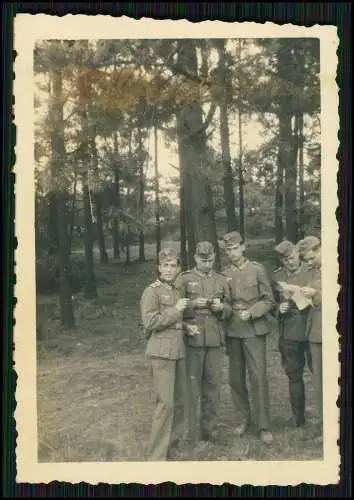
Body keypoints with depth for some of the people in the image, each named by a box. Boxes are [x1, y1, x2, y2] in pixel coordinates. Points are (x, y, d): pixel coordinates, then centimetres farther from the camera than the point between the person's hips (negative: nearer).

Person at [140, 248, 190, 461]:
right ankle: (157, 454, -2)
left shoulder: (177, 291, 16)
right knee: (166, 402, -9)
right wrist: (176, 310, -14)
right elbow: (150, 322, -16)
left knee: (181, 398, 13)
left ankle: (174, 439, 29)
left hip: (178, 350, 8)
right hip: (162, 351, -8)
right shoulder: (152, 291, -7)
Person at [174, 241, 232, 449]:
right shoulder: (184, 279, 1)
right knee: (191, 385, 0)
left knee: (213, 385, 9)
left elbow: (229, 309, 15)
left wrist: (221, 307, -6)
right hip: (192, 338, -3)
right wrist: (192, 304, -16)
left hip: (215, 339, 3)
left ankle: (209, 429, 23)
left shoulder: (221, 281, 11)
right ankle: (190, 434, 10)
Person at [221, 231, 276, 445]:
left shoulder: (257, 269, -1)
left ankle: (264, 425, 3)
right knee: (235, 378, 7)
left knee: (258, 377, -6)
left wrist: (251, 313, -14)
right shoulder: (225, 274, 8)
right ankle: (245, 417, 24)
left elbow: (269, 300, -1)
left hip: (254, 329, -3)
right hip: (232, 330, 4)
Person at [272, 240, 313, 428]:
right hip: (288, 333, 2)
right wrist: (279, 309, -5)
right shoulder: (277, 276, 9)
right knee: (294, 376, 8)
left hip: (312, 330, -2)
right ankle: (298, 420, 20)